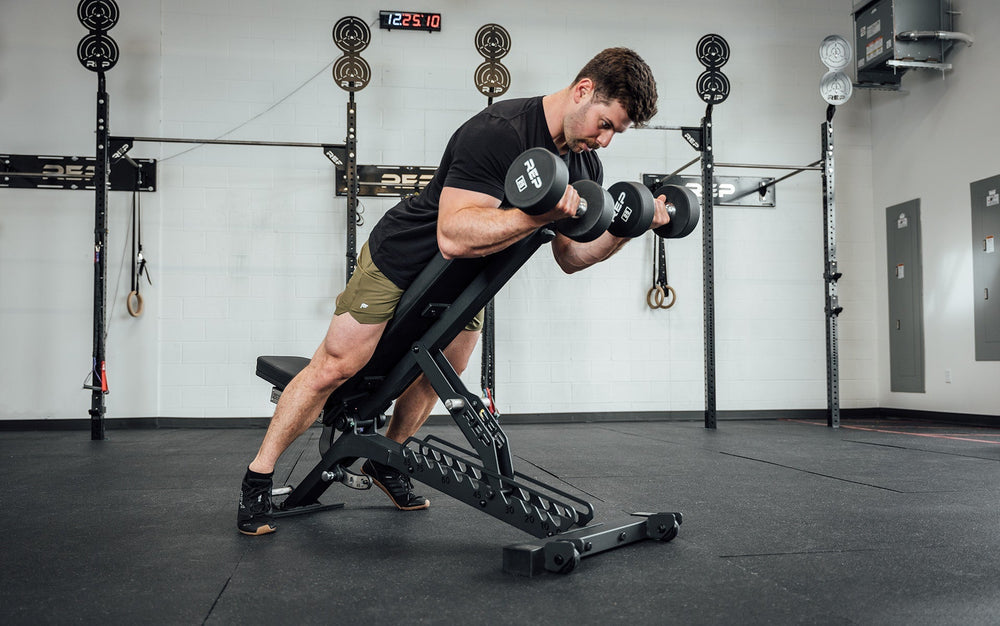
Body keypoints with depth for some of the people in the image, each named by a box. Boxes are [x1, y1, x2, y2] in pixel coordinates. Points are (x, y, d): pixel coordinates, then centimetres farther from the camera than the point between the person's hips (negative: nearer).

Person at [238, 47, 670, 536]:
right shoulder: (498, 132, -33)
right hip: (402, 258, -7)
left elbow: (570, 258, 0)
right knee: (335, 367, -4)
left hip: (463, 281, 8)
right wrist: (539, 215, -50)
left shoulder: (585, 165, -7)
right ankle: (257, 480, 11)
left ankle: (384, 462, 40)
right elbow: (453, 236, -42)